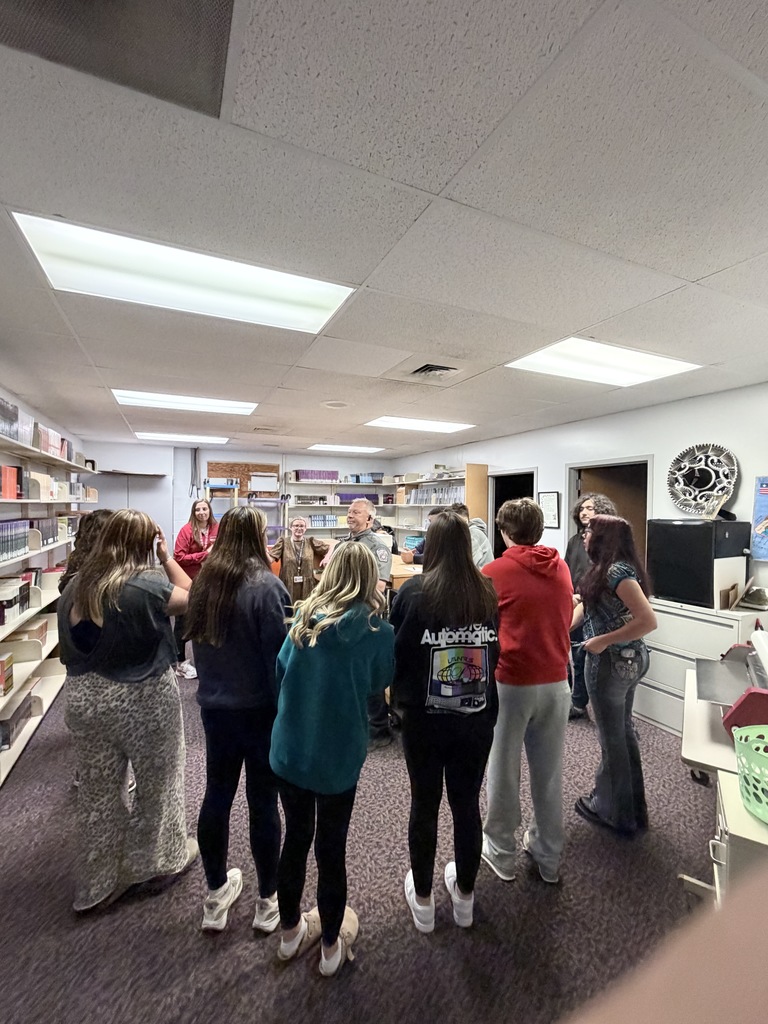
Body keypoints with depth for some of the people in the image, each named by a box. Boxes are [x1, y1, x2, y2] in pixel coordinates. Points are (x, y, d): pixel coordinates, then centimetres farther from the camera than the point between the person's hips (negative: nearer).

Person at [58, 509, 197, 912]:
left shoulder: (77, 586, -2)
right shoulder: (149, 585, -22)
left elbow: (70, 645, 8)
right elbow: (192, 597, -5)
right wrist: (167, 557, -4)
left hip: (85, 697, 6)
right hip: (143, 699, -5)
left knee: (97, 790, 21)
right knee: (157, 782, 18)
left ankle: (97, 882, 39)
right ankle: (162, 859, 40)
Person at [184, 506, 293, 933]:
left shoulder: (204, 582, -2)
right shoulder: (265, 585, -21)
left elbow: (198, 642, 10)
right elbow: (278, 654, -20)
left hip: (214, 706, 6)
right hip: (259, 709, -5)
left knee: (217, 795, 19)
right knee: (263, 802, 12)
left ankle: (216, 897, 39)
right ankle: (268, 902, 32)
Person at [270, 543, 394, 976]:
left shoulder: (304, 617, -9)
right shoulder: (379, 630, -17)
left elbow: (280, 671, 2)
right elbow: (378, 684, -2)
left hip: (289, 750, 3)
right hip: (339, 757, -3)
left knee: (296, 839, 24)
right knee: (331, 849, 18)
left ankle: (291, 932, 47)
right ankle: (332, 946, 41)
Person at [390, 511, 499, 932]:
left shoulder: (413, 591, -17)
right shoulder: (487, 592, -7)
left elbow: (394, 652, -9)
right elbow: (494, 650, 7)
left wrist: (400, 693, 9)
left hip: (424, 719, -2)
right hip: (477, 717, 3)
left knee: (425, 805, 17)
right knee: (467, 804, 20)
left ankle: (423, 901, 38)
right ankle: (465, 896, 42)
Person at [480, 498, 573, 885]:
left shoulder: (494, 572, -13)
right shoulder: (561, 568, 2)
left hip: (511, 683, -4)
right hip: (556, 682, 5)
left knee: (504, 770, 14)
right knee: (549, 772, 19)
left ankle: (501, 853, 32)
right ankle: (549, 857, 37)